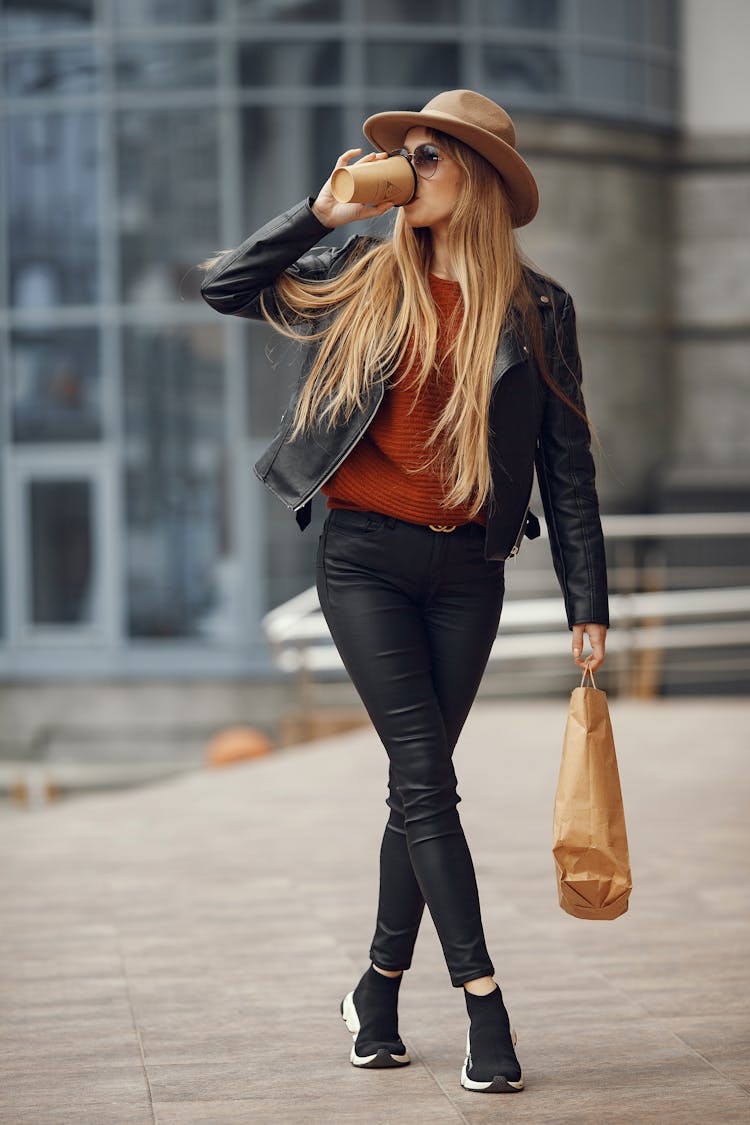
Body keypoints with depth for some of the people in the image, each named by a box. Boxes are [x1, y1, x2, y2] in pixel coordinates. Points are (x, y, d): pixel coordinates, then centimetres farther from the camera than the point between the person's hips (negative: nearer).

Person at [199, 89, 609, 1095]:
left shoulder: (538, 308, 3)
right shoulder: (365, 275, 6)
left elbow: (567, 460, 5)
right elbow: (224, 287, 9)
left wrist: (588, 600, 2)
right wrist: (321, 213, 0)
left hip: (466, 569, 1)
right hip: (364, 558, -1)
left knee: (419, 783, 6)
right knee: (424, 775, -8)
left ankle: (381, 991, 21)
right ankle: (483, 1001, -7)